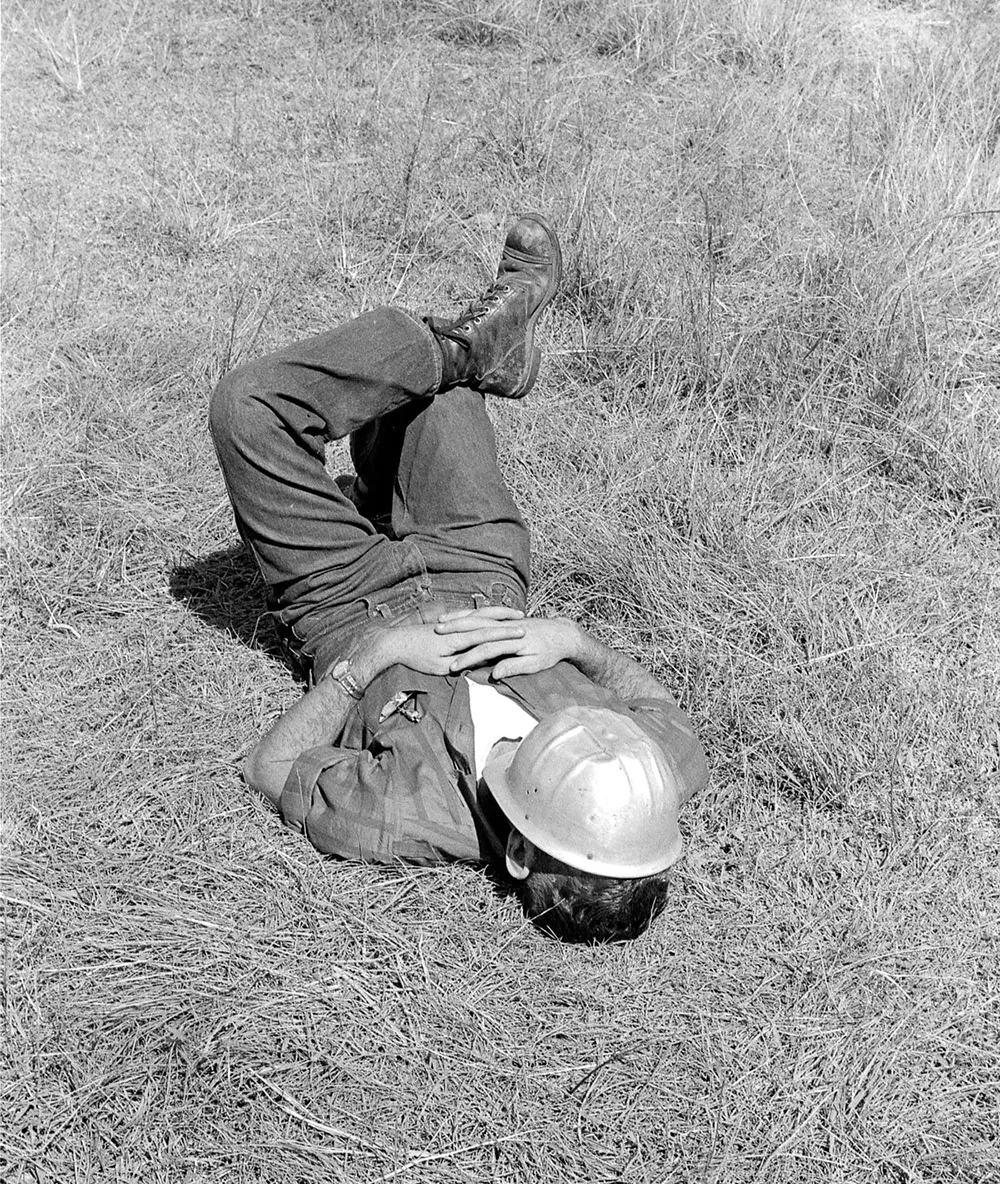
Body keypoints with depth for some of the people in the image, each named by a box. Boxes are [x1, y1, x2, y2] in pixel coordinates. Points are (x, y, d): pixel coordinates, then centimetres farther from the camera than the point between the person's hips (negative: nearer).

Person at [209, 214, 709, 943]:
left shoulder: (409, 821, -44)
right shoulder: (653, 777, -34)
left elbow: (271, 770, -26)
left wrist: (370, 659, -34)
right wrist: (574, 642, -28)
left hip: (348, 606, -2)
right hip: (483, 575, 3)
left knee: (251, 404, -10)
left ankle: (465, 348, 4)